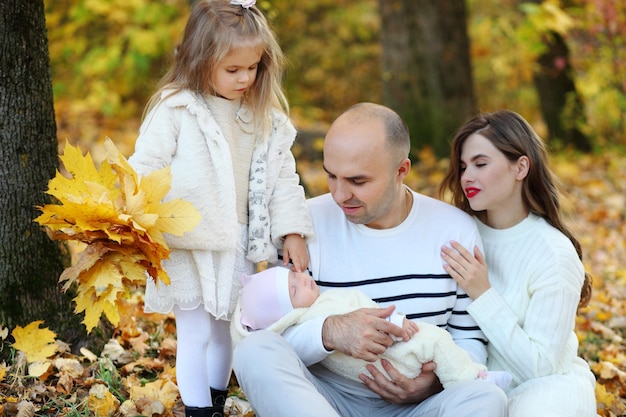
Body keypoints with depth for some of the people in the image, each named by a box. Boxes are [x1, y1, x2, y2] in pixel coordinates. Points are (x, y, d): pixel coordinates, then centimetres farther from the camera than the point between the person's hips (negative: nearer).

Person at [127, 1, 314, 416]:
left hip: (238, 247, 5)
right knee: (195, 335, 4)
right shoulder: (176, 110, -13)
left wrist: (292, 231, 2)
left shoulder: (266, 117, 3)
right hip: (188, 246, -5)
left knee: (226, 331, 18)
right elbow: (145, 169, -13)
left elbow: (283, 178, 9)